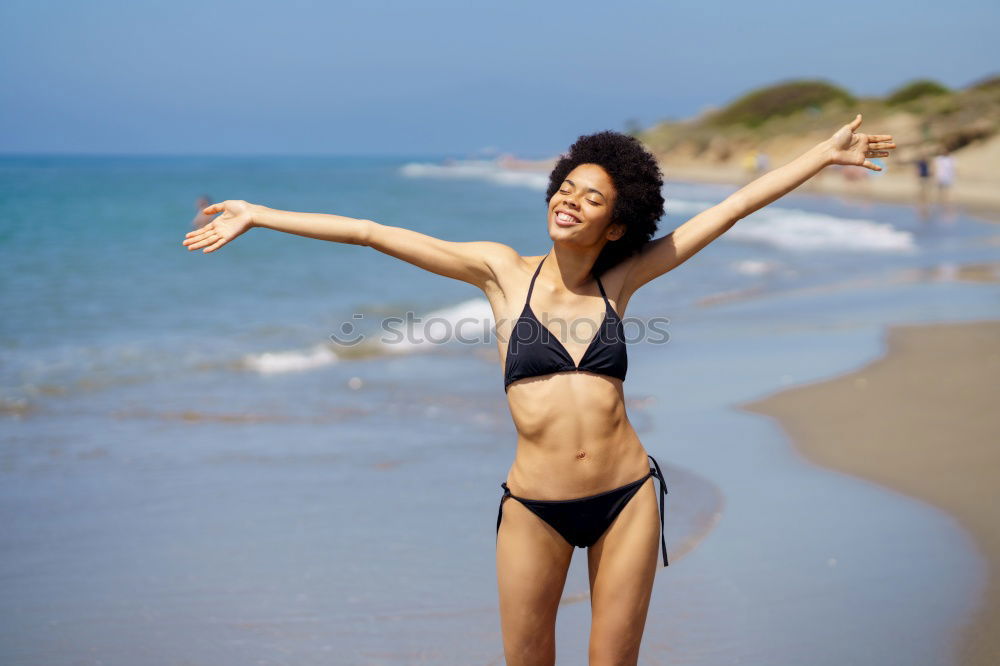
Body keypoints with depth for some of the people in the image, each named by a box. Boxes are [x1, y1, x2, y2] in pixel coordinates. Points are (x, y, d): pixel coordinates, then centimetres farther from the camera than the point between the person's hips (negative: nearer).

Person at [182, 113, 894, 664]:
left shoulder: (619, 279, 3)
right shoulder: (503, 271, -1)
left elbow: (733, 207, 5)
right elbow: (372, 232, -2)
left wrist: (828, 152, 9)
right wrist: (255, 214, -2)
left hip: (627, 498, 1)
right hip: (535, 508, -1)